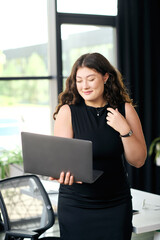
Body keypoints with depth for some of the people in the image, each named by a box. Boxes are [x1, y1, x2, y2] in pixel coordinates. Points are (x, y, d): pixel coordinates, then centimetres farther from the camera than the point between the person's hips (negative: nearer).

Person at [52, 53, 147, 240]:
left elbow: (138, 161, 0)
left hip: (116, 204, 2)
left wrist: (125, 130, -15)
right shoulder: (67, 111, -5)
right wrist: (66, 172, -35)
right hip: (75, 205, -1)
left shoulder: (125, 109, 0)